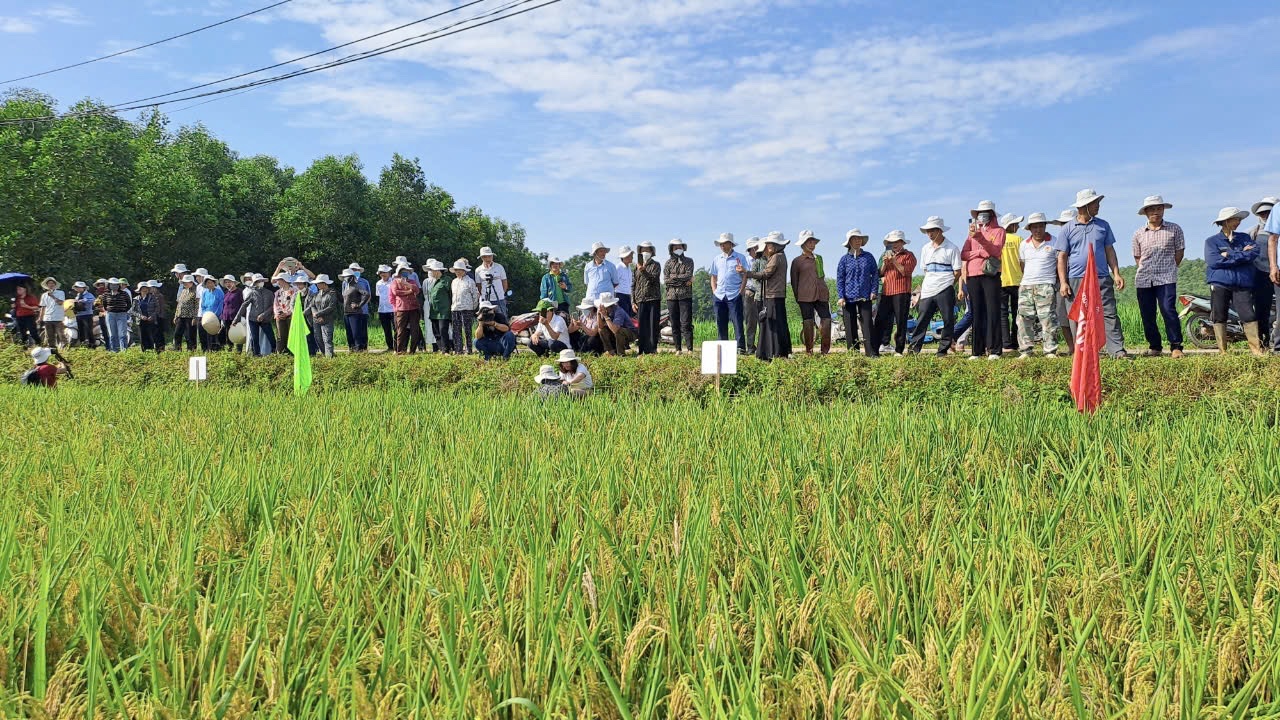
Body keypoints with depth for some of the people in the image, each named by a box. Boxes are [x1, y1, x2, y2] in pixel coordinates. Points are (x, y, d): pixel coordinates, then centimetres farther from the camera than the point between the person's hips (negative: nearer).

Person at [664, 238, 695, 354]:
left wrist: (674, 277, -9)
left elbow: (688, 275, -8)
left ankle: (690, 349, -7)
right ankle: (678, 349, 10)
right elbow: (666, 279, -2)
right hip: (671, 296, 2)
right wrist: (683, 280, -6)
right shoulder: (668, 263, 11)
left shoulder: (689, 261, 8)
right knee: (674, 325, 3)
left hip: (685, 296, -2)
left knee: (686, 324, -8)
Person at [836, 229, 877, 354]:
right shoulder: (845, 259, 4)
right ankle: (853, 353, 10)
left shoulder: (868, 257, 7)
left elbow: (875, 274, 10)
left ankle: (871, 352, -5)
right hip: (848, 297, 0)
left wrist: (873, 291, 0)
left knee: (867, 324, -5)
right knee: (850, 326, 3)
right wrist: (841, 297, -4)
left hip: (865, 297, 0)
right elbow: (840, 278, 4)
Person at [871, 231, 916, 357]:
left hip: (901, 292, -5)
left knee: (901, 322, -3)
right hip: (886, 293, 5)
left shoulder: (909, 255, 6)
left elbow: (906, 272, -8)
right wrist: (884, 263, 2)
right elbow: (880, 274, 19)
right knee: (880, 321, -3)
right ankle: (874, 350, -6)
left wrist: (894, 261, -11)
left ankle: (899, 350, 1)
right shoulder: (887, 255, 24)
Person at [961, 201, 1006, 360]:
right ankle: (977, 350, 4)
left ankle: (994, 350, -8)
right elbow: (963, 255, 6)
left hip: (991, 276, -4)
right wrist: (981, 252, -9)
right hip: (973, 277, 4)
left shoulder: (998, 230, 7)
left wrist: (979, 237, -22)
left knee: (993, 312, -7)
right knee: (977, 314, 3)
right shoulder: (973, 231, 18)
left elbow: (996, 251, -12)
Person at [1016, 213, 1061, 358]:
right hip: (1026, 286, 4)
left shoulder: (1054, 242, 0)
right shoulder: (1024, 244, 12)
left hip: (1046, 286, -4)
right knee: (1024, 319, 1)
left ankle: (1051, 351, -5)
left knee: (1048, 319, -7)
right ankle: (1026, 350, 7)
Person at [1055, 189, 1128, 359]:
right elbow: (1062, 257, 3)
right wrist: (1063, 282, -5)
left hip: (1102, 279, 2)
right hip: (1076, 280, -1)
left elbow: (1109, 251, 14)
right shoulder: (1068, 229, 5)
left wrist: (1116, 274, 3)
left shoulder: (1103, 225, 13)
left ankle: (1117, 350, -7)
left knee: (1109, 314, -6)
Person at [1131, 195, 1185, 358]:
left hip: (1166, 279, -3)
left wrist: (1170, 268, 7)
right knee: (1147, 315, 4)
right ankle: (1154, 347, 17)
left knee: (1168, 310, -16)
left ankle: (1176, 347, -10)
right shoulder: (1138, 233, 10)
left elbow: (1179, 252, 9)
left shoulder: (1174, 229, 4)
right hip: (1143, 280, 3)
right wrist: (1146, 270, 7)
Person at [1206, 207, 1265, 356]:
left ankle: (1257, 349, -3)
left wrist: (1230, 256, -10)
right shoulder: (1211, 241, 6)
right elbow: (1213, 261, -10)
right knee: (1219, 317, 0)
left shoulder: (1245, 238, 16)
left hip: (1242, 284, 2)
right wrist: (1242, 255, -5)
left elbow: (1254, 253, -2)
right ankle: (1222, 351, 6)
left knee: (1249, 315, -6)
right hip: (1219, 284, -2)